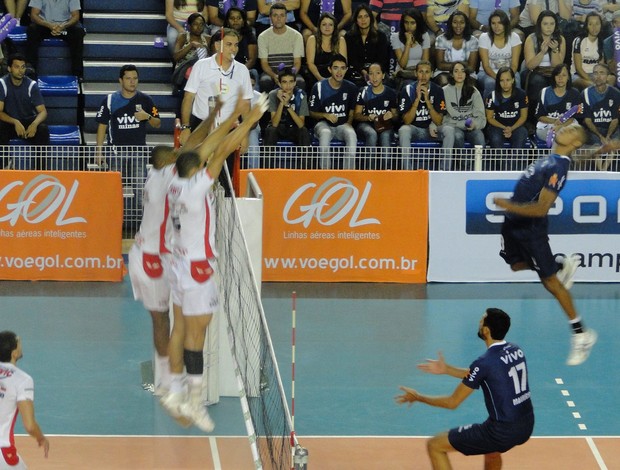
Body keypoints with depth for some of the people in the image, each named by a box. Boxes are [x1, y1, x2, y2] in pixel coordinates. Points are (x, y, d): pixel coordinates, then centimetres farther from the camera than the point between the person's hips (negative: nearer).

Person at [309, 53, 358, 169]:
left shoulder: (351, 88, 3)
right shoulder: (319, 87, -5)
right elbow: (312, 113, 3)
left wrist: (348, 123, -3)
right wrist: (325, 115, -16)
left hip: (343, 125, 2)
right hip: (324, 124, -2)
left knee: (351, 134, -33)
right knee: (325, 133, -37)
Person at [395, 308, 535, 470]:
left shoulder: (484, 362, -18)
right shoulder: (516, 350, 3)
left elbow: (452, 402, -9)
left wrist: (418, 397, 7)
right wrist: (447, 369, 22)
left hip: (502, 432, -8)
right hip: (526, 426, 8)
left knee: (435, 446, 4)